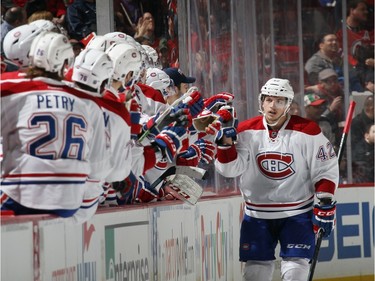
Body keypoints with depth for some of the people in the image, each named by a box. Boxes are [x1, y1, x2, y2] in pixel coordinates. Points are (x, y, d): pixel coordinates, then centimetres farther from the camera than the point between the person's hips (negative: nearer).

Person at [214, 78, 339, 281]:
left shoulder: (307, 131, -9)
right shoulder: (246, 131, -4)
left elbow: (326, 169, -3)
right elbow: (230, 169, -9)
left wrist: (325, 204, -7)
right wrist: (226, 144, -26)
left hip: (297, 214, -2)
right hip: (257, 216, 2)